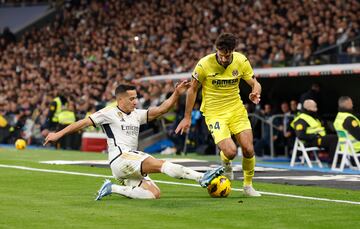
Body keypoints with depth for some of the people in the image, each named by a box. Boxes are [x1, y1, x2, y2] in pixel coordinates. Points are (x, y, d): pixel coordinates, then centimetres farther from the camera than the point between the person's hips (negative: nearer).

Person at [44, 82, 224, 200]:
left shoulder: (137, 115, 20)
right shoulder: (109, 113, 3)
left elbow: (160, 110, 12)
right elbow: (83, 123, 3)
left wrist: (176, 94, -1)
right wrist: (59, 134, -2)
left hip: (133, 162, 8)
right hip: (120, 159, -8)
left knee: (154, 194, -12)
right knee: (160, 164, -25)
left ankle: (113, 188, -5)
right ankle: (202, 178, -37)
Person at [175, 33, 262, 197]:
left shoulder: (241, 61, -8)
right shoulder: (204, 64, -16)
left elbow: (254, 83, 2)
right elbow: (193, 89, -3)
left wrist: (255, 92, -24)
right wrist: (187, 117, 0)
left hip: (236, 109, 3)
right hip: (214, 112, -3)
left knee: (248, 149, -9)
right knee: (230, 151, -20)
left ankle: (248, 185, 16)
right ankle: (225, 162, 20)